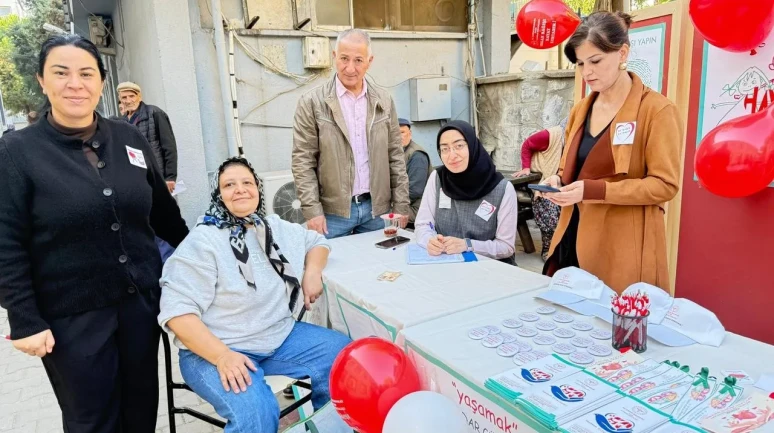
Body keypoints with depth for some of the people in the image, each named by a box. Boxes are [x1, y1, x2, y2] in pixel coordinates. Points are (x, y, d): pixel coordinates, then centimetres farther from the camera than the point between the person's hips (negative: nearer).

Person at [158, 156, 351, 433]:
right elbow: (177, 311, -18)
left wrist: (312, 272, 0)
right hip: (214, 349, -6)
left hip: (281, 336, 6)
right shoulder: (201, 242, -13)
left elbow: (316, 241, 22)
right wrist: (223, 356, -29)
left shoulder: (277, 229, 6)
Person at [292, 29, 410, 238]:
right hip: (333, 211, -3)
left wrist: (401, 204, 4)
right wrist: (312, 210, -12)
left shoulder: (384, 101, 5)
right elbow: (303, 161, -6)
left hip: (375, 208, 3)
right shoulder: (312, 103, -5)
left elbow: (395, 155, 7)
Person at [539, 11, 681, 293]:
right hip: (575, 237, 6)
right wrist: (559, 181, -2)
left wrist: (593, 190, -22)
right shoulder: (580, 110, 12)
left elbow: (665, 185, -12)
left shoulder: (657, 110, -7)